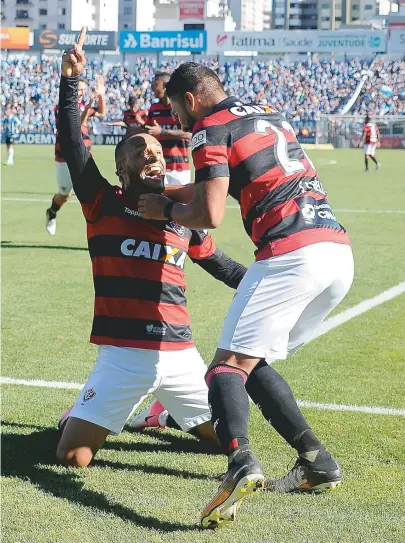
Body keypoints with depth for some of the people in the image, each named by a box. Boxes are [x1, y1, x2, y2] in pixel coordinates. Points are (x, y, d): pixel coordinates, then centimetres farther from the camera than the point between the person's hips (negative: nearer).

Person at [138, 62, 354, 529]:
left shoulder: (211, 129, 2)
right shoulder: (270, 116, 26)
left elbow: (210, 215, -6)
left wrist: (165, 209, 12)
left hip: (292, 253, -8)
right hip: (339, 253, 8)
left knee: (229, 364, -10)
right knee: (253, 363, 18)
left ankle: (241, 461, -35)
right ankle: (317, 461, 13)